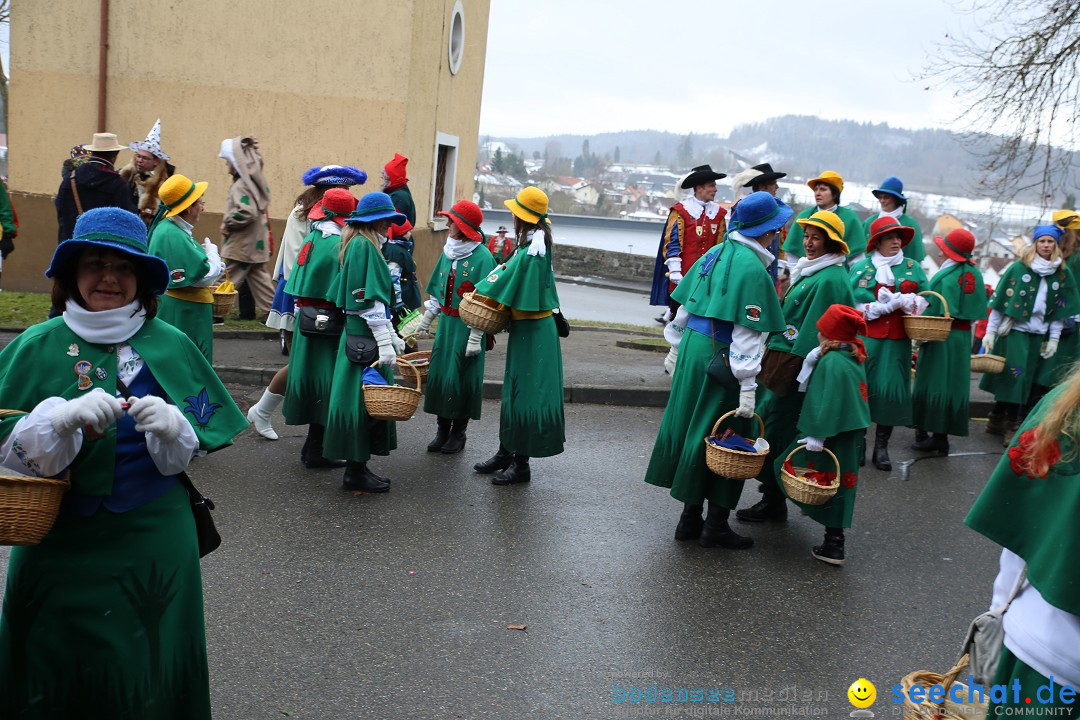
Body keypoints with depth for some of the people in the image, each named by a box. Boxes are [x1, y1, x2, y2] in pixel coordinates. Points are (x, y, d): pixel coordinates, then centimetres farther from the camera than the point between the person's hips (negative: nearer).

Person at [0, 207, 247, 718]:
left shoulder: (169, 346, -3)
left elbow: (198, 447, -1)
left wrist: (171, 426, -23)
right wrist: (63, 416, -25)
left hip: (151, 543, 0)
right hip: (58, 542, 0)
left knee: (144, 664, 11)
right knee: (56, 670, 12)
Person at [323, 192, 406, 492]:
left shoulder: (362, 245, 17)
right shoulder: (364, 246, -13)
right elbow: (368, 301, -19)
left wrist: (392, 336, 21)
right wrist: (385, 342, -20)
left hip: (360, 334, 10)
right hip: (365, 336, -10)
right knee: (364, 398, -4)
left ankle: (358, 467, 20)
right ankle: (356, 472, 4)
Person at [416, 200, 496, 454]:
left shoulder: (483, 257, -14)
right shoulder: (448, 252, 7)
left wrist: (475, 337, -17)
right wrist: (426, 319, 16)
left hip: (467, 326, -6)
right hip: (446, 322, 6)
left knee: (462, 378, 2)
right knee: (438, 373, 7)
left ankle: (458, 433, 17)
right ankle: (442, 430, 20)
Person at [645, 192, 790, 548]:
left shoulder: (715, 253, 9)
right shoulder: (752, 268, -16)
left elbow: (684, 306, 13)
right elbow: (747, 331, -20)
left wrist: (676, 347, 23)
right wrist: (747, 385, -19)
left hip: (692, 348, 8)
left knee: (691, 428, 14)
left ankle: (690, 517, 26)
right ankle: (715, 525, 13)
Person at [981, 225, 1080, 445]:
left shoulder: (1062, 274, 6)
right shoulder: (1019, 268, -4)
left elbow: (1060, 310, 9)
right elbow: (1000, 301, -3)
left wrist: (1054, 339, 5)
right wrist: (990, 331, -6)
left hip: (1038, 335, 4)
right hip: (1014, 330, -4)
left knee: (1023, 381, 6)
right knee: (1014, 376, -7)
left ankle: (997, 421, 17)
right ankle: (1011, 427, 2)